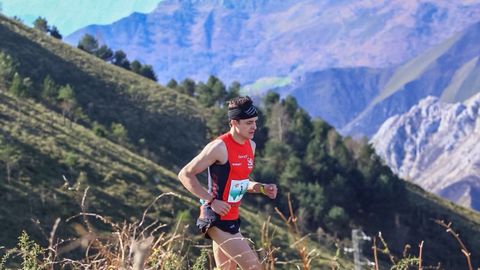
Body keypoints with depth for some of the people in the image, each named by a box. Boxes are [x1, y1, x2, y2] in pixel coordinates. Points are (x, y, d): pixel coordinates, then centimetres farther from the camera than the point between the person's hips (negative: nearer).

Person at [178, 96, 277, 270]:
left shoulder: (251, 146, 9)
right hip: (217, 218, -9)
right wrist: (211, 201, -20)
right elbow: (185, 175, -15)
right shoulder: (220, 147, -17)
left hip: (232, 219, 9)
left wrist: (261, 188, 4)